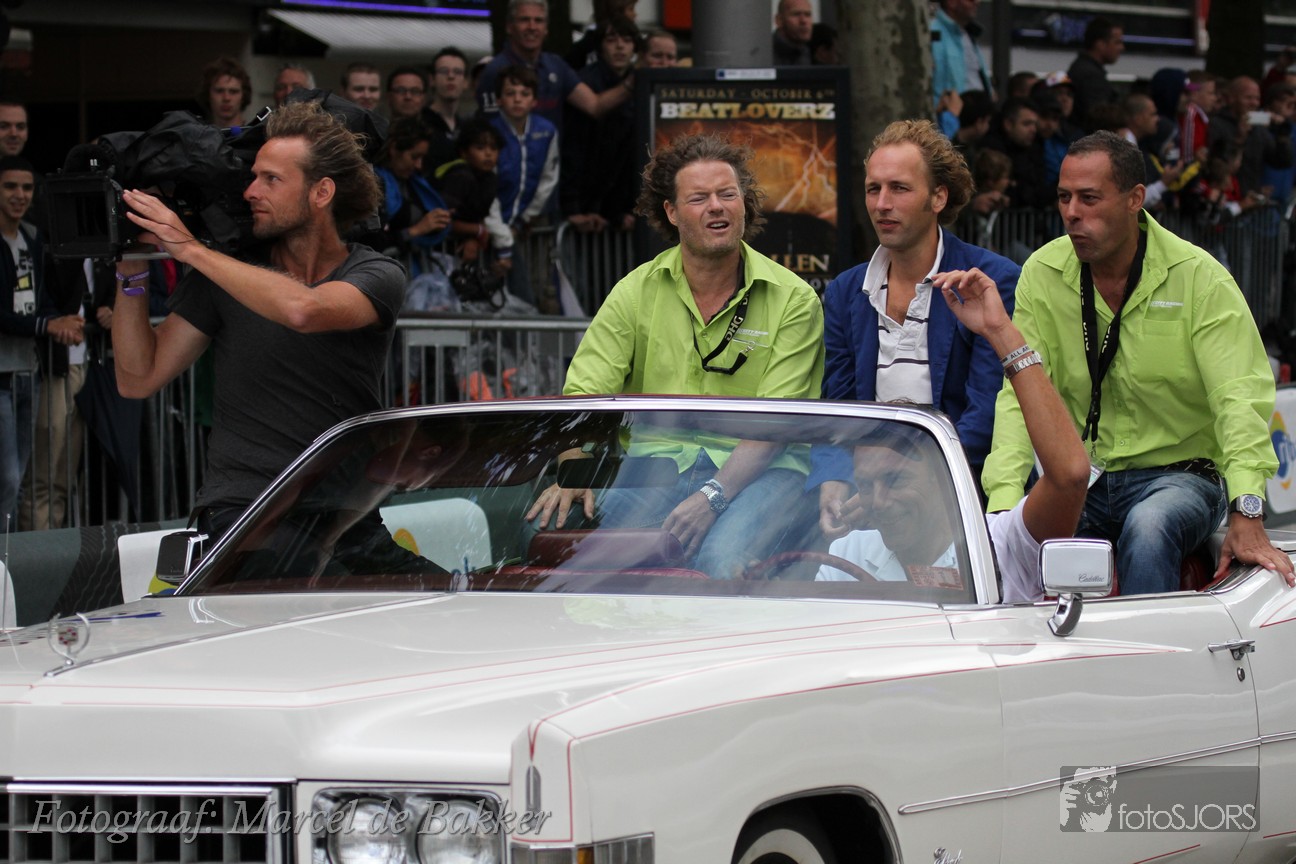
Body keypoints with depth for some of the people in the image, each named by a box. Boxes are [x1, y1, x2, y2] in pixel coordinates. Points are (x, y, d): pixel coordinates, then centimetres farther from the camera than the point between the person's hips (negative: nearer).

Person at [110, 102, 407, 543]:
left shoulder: (377, 275, 1)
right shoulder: (228, 272, 9)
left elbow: (302, 311, -22)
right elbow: (138, 379, 8)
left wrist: (191, 250, -16)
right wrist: (131, 273, -3)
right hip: (240, 506, 0)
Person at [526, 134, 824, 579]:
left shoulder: (793, 300, 0)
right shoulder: (636, 292, 7)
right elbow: (585, 394, 0)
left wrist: (713, 495, -23)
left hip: (759, 470, -2)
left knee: (723, 558, -35)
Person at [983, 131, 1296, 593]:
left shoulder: (1199, 278, -8)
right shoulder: (1042, 275, 1)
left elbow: (1239, 397, -16)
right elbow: (1022, 395, -5)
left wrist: (1246, 518, -30)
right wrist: (1005, 504, -22)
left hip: (1178, 473, -3)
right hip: (1082, 481, 3)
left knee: (1148, 527, -36)